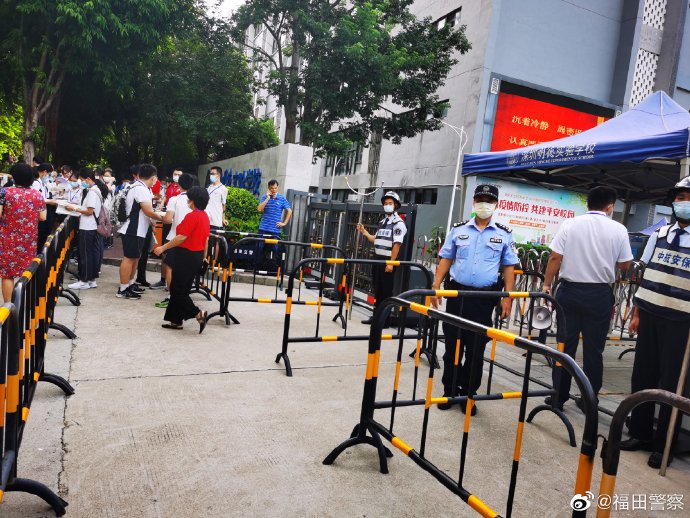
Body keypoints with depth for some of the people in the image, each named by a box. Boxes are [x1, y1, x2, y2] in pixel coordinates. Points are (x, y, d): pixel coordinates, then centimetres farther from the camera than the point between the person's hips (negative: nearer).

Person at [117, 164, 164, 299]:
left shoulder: (136, 187, 15)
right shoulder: (141, 189, -18)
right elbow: (148, 212, -20)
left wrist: (150, 222, 20)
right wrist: (162, 218, -5)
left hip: (135, 230, 10)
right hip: (134, 231, -10)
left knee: (134, 257, 18)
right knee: (129, 258, -6)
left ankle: (130, 284, 29)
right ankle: (123, 289, 0)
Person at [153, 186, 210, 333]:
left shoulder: (192, 216, -18)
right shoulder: (205, 216, 9)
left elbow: (181, 237, -22)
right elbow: (206, 239, 15)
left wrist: (163, 248, -15)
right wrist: (203, 256, 23)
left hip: (186, 256, -9)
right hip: (197, 256, 9)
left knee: (177, 290, 0)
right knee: (182, 290, 15)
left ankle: (198, 313, -6)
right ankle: (176, 320, 20)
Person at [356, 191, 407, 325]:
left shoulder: (398, 223, -9)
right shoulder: (382, 222, 17)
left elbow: (397, 244, -16)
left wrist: (391, 263, -21)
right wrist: (364, 232, 12)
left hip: (388, 262, -8)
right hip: (378, 260, 8)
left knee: (386, 291, -2)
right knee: (377, 290, 13)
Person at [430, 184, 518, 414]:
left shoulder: (504, 234, 4)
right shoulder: (458, 229, 6)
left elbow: (509, 267, 4)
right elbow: (445, 259, 7)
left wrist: (507, 297, -4)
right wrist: (436, 287, -1)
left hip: (484, 298, -1)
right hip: (457, 293, 1)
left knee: (476, 349, 7)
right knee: (452, 345, 8)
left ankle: (469, 394, 21)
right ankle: (449, 391, 22)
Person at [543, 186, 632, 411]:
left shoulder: (569, 224, -4)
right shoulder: (618, 229, -3)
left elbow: (555, 259, -6)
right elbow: (624, 265, 3)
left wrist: (547, 285, 5)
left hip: (570, 291, 0)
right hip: (600, 295, 0)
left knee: (565, 345, 8)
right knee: (593, 349, 10)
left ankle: (558, 397, 14)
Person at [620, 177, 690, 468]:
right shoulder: (659, 235, 9)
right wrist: (636, 312, 10)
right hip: (650, 316, 4)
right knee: (642, 376, 10)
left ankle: (663, 445, 18)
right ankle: (640, 433, 26)